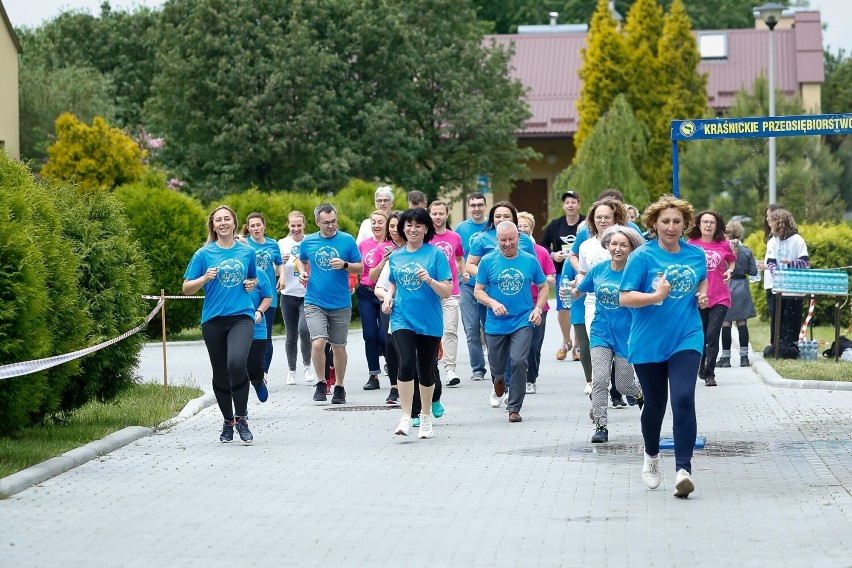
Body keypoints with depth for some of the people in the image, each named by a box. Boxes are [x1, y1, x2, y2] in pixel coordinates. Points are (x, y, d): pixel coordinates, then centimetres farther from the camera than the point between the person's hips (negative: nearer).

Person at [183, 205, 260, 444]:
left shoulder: (247, 252, 7)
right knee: (220, 373, 8)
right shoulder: (204, 254, 1)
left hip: (242, 317, -1)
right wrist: (204, 279, -15)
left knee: (236, 362, -25)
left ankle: (241, 418, -11)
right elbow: (186, 288, 2)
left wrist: (251, 285, 2)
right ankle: (228, 422, 27)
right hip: (213, 319, 1)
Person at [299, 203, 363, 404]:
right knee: (318, 342, -17)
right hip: (315, 302, 0)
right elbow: (302, 261, 22)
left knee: (338, 347, 9)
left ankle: (339, 387, 23)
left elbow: (360, 267, 3)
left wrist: (345, 265, -15)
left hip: (340, 303, 0)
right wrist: (302, 273, 2)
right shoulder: (308, 242, 3)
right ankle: (321, 383, 0)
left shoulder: (347, 240, -2)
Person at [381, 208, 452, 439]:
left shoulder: (435, 254, -4)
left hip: (430, 322, -1)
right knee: (406, 365, -19)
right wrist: (388, 297, 5)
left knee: (426, 372, 8)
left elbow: (447, 291, -7)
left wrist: (429, 280, -24)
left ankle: (426, 417, 28)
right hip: (402, 319, 1)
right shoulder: (396, 256, 7)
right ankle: (406, 417, -13)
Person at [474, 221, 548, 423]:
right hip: (495, 324, 1)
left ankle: (514, 408, -4)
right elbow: (478, 291, 1)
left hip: (523, 321, -1)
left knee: (519, 361, -16)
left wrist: (538, 309, -4)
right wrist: (493, 303, -17)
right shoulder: (488, 261, -2)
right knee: (497, 366, 10)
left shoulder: (530, 261, 0)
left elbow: (544, 287, 11)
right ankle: (499, 380, 49)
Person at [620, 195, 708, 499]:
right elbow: (625, 298, -15)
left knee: (683, 399, -17)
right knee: (655, 403, 11)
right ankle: (651, 457, 40)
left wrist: (703, 294, 1)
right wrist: (656, 296, -29)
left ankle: (683, 469, -18)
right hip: (648, 343, -1)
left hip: (686, 339, 1)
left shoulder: (696, 255, 3)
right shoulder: (642, 256, -10)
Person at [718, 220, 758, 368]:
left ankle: (726, 357, 3)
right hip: (742, 288, 3)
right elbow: (753, 271, 1)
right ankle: (744, 357, 7)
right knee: (742, 323, 7)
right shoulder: (747, 251, -2)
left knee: (726, 323, 2)